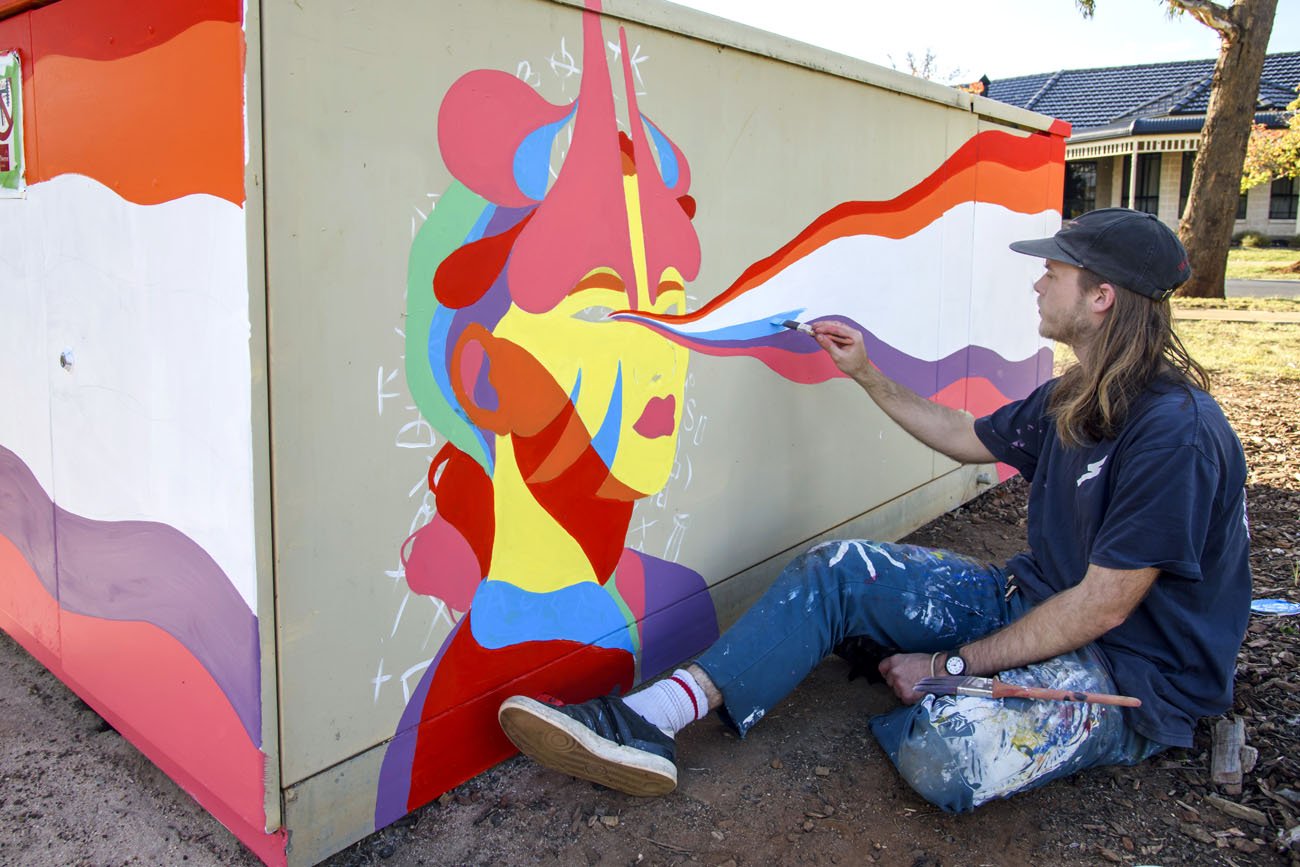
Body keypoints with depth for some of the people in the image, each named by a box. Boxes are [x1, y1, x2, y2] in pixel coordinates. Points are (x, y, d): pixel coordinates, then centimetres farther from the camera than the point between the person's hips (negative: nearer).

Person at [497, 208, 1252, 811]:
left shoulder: (1175, 433, -24)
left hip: (1133, 673, -8)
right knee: (840, 570, -8)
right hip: (1034, 602, 8)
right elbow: (969, 438, 21)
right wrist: (866, 374, 19)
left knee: (943, 752, -37)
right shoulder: (1073, 400, 5)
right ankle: (650, 721, -18)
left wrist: (950, 664, -18)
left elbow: (1103, 606, -23)